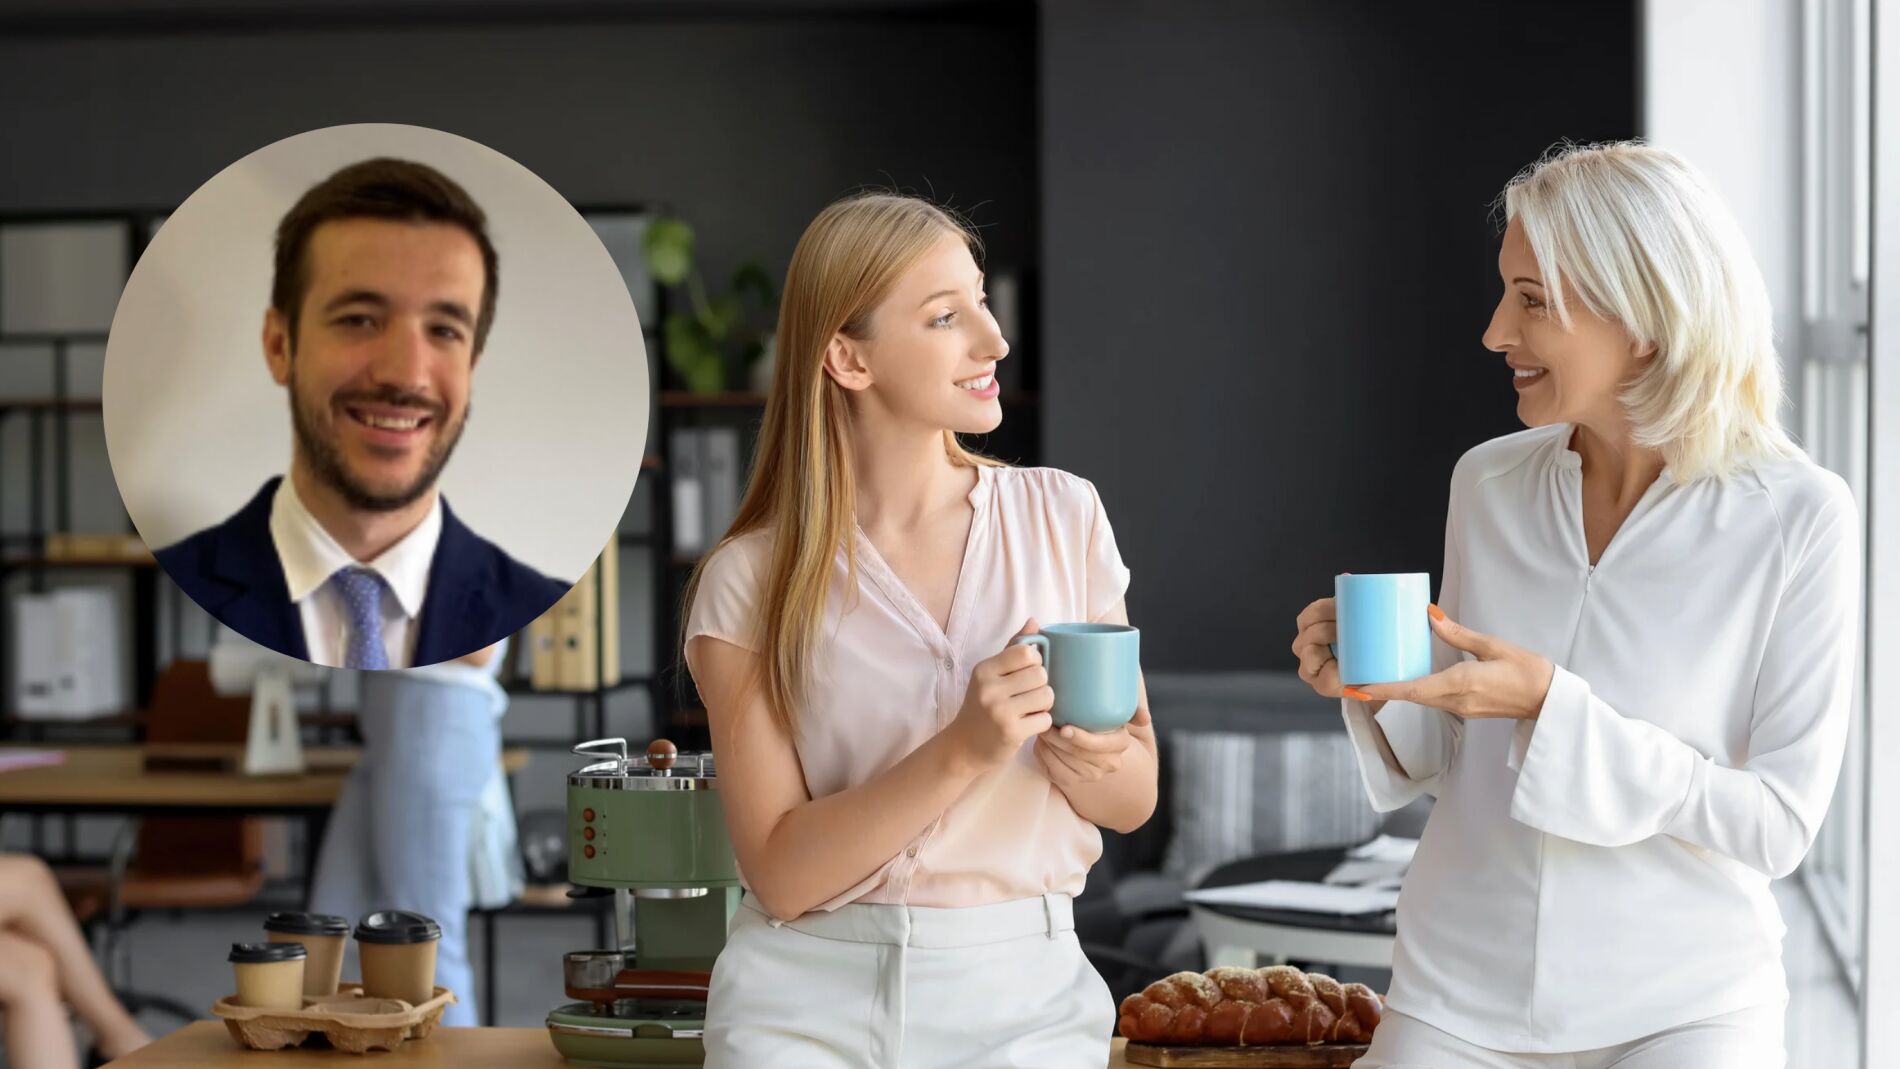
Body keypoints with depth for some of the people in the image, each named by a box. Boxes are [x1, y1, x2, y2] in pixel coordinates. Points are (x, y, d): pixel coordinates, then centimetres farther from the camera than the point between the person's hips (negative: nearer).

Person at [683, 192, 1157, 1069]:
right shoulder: (750, 582, -5)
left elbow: (1136, 797, 6)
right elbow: (781, 873, -10)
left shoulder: (1062, 515, 1)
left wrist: (1087, 765, -16)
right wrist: (961, 751, -23)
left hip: (1024, 999, 2)